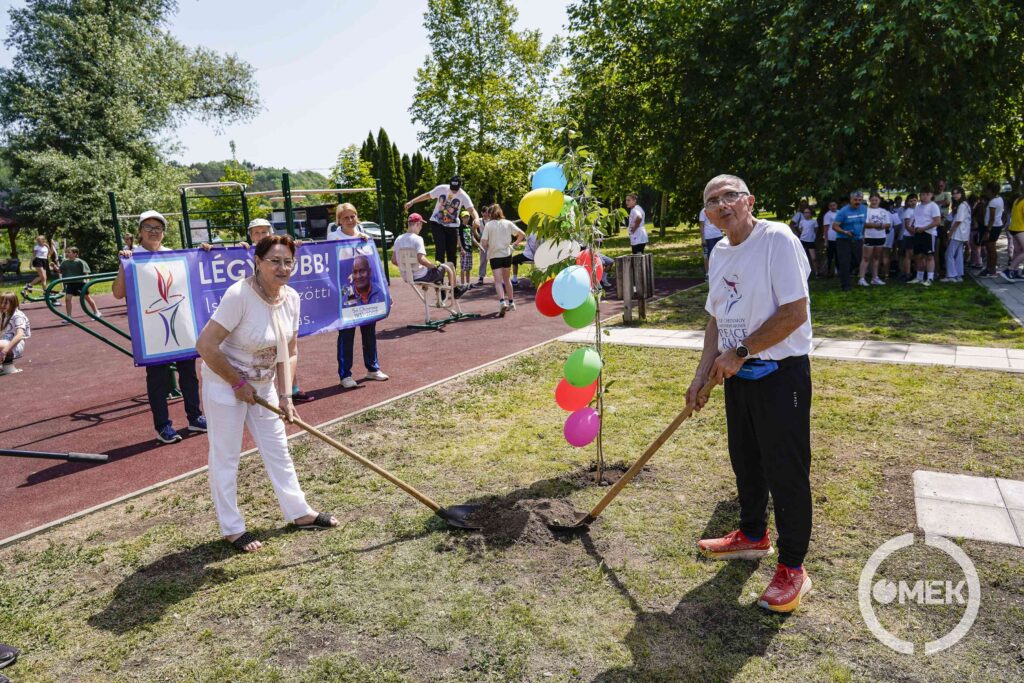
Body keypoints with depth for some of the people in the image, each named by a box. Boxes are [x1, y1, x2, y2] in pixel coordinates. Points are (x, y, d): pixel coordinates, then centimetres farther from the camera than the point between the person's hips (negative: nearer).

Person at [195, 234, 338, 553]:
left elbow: (288, 351, -1)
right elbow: (205, 346, -27)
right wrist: (238, 384, -18)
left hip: (263, 384, 7)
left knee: (278, 449, 15)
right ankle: (232, 529, 22)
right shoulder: (239, 294, -28)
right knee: (225, 457, 5)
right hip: (225, 383, -7)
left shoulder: (291, 298, -7)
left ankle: (300, 513, 29)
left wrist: (285, 395, -9)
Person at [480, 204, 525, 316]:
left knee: (498, 281, -7)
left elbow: (484, 242, -11)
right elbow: (522, 234, 3)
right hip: (507, 254, 4)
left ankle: (502, 302, -29)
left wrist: (487, 248, 9)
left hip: (495, 255, -4)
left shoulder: (488, 225, -5)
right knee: (507, 279, 20)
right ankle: (511, 302, 27)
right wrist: (514, 244, 13)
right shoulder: (508, 223, 5)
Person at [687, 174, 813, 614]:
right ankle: (753, 536, 41)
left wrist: (739, 352, -16)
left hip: (781, 374, -7)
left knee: (786, 471, 1)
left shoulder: (777, 239, -15)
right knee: (746, 461, 20)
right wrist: (702, 375, 8)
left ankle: (792, 569, 18)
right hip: (738, 374, 8)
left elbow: (794, 312, -21)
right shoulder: (719, 253, 9)